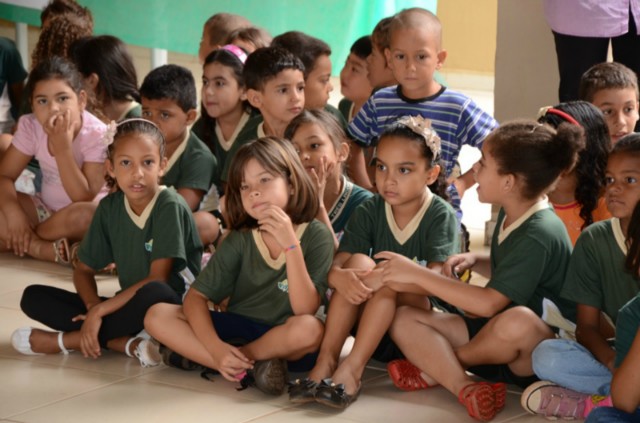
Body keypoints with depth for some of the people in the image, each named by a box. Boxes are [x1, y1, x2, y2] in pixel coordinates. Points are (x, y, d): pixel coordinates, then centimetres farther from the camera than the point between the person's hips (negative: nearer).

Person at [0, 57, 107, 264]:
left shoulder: (97, 134, -23)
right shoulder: (30, 126, -11)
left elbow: (84, 198, -28)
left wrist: (62, 147, -35)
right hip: (46, 209, 4)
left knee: (85, 215, -39)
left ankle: (26, 243, -15)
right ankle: (53, 250, -24)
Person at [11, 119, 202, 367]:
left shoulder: (170, 207, -15)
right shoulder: (109, 208, 2)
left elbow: (157, 279, -20)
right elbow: (84, 270, 8)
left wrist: (99, 311, -19)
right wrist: (94, 306, -14)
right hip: (128, 308, 6)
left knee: (154, 293, -40)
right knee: (33, 297, -6)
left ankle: (65, 341, -20)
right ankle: (126, 344, -21)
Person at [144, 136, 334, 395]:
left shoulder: (316, 236, -11)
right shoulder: (240, 240, -3)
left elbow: (305, 310, -22)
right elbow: (196, 296, -8)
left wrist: (290, 245, -31)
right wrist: (215, 348, -26)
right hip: (236, 331, 3)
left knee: (310, 329, -38)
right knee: (158, 316, -16)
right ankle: (249, 368, -24)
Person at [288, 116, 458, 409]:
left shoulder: (441, 216, -11)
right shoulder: (368, 212, -1)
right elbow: (337, 262, -12)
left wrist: (387, 276, -39)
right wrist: (339, 277, -37)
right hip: (374, 325, 3)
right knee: (359, 262, -22)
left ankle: (352, 369, -35)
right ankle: (326, 360, -30)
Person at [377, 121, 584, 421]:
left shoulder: (540, 235, -24)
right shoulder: (511, 214, 5)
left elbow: (489, 303, -28)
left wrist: (417, 275, -23)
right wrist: (474, 261, 2)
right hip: (499, 339, 9)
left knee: (519, 320, -43)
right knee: (404, 319, -4)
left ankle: (438, 366, -12)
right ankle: (464, 387, -30)